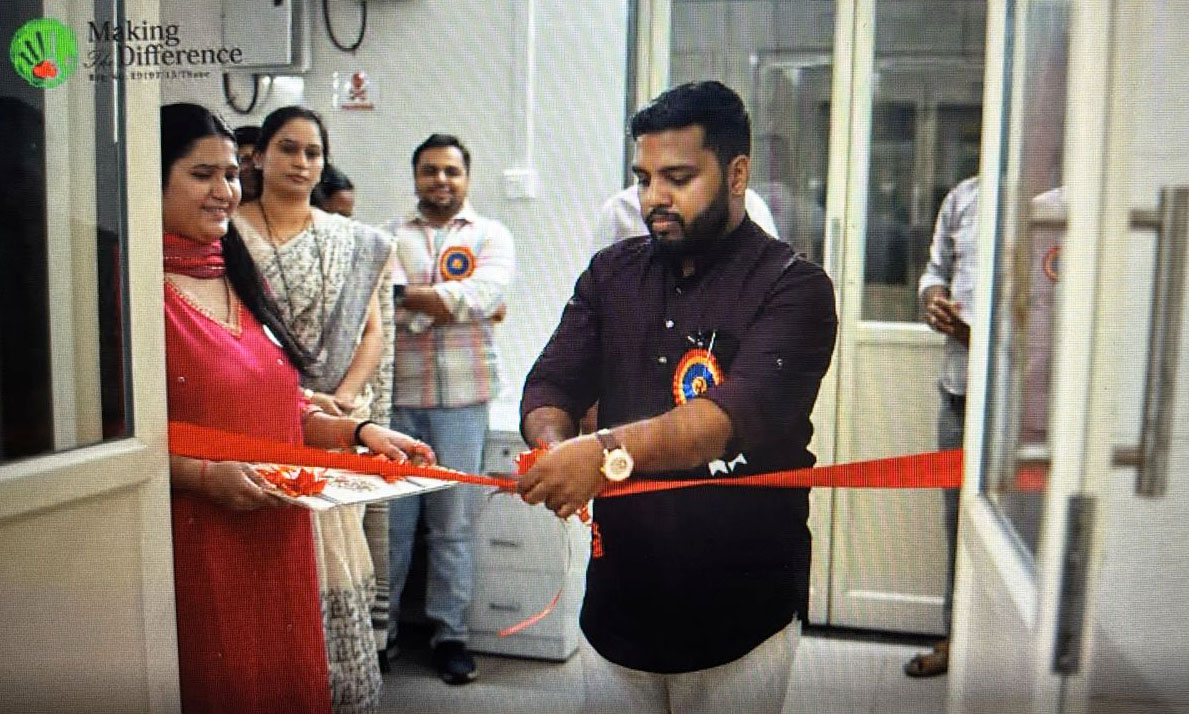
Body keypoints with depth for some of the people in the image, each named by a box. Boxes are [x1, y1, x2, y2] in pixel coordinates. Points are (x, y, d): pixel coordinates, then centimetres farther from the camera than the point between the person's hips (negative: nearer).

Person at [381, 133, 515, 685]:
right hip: (396, 394, 1)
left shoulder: (491, 236, 7)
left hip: (461, 396, 0)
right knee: (390, 517, 6)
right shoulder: (389, 236, 9)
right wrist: (458, 304, -9)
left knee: (454, 521, 6)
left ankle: (450, 632, 18)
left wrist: (407, 295, -6)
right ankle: (382, 626, 21)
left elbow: (479, 296, -10)